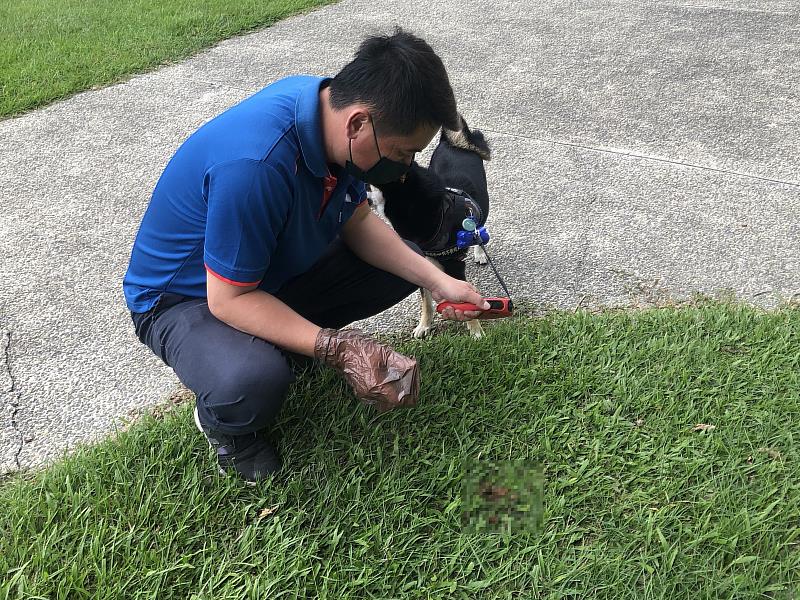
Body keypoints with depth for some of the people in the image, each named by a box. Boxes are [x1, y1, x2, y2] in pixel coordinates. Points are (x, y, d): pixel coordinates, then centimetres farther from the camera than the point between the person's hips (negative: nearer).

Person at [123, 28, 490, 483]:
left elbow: (356, 220, -2)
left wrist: (437, 281, -11)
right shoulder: (255, 164, -39)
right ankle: (221, 420, 0)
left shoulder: (335, 105, -14)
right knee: (253, 385, -38)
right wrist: (338, 349, -35)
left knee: (404, 266, 2)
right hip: (182, 297, -7)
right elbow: (229, 298, -30)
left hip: (279, 267, 8)